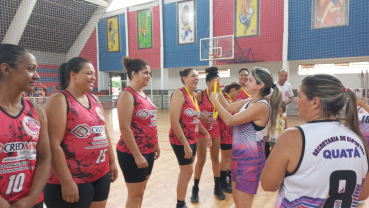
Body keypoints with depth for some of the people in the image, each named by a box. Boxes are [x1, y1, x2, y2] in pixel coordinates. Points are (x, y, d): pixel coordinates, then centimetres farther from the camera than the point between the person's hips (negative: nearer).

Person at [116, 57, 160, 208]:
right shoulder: (127, 94, -15)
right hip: (132, 153, -8)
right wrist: (137, 155, -20)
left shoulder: (144, 94, 11)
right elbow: (125, 128, -20)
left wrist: (155, 145, 17)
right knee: (135, 194, 4)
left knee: (141, 190, 18)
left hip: (148, 150, 8)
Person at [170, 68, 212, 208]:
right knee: (187, 172, -1)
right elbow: (174, 121, -23)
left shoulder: (193, 95, 9)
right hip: (181, 140, -8)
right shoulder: (179, 93, -17)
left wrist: (206, 133, 18)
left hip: (192, 139, 8)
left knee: (185, 171, 16)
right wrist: (185, 144, -25)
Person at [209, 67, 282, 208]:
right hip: (239, 158, 9)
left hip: (251, 161, -9)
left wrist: (214, 99, -16)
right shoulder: (248, 102, 5)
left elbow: (229, 120, -25)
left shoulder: (261, 106, -23)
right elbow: (227, 107, 17)